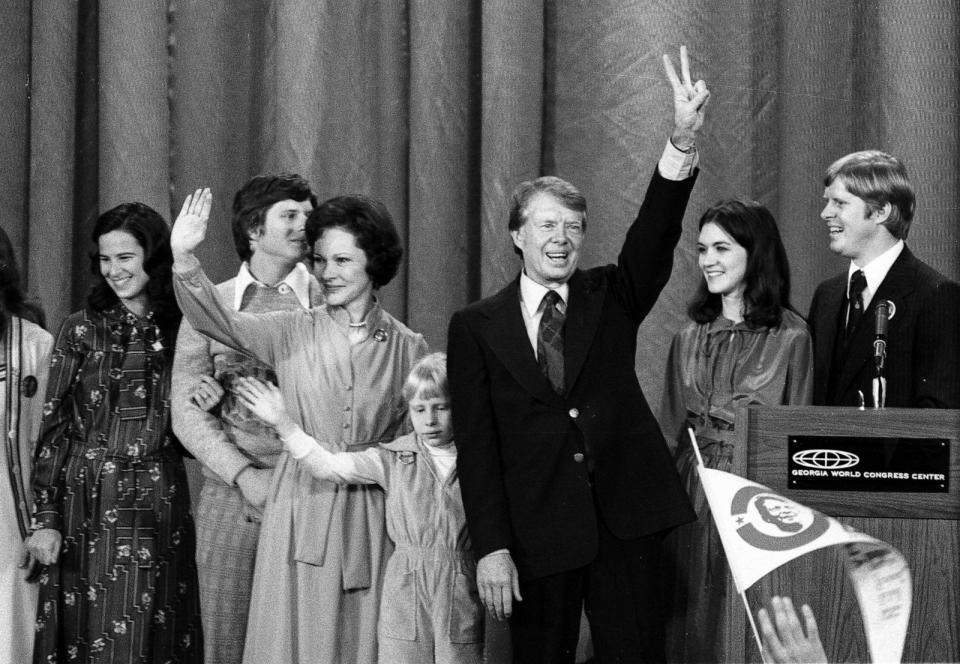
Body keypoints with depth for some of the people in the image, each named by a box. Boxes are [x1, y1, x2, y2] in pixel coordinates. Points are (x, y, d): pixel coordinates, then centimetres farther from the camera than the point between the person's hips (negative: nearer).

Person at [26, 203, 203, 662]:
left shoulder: (181, 331, 5)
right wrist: (46, 517, -7)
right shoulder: (81, 330, 1)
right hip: (89, 507, -1)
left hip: (161, 506, 1)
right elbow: (53, 430, -1)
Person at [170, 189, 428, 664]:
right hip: (300, 510, 0)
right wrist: (184, 258, -29)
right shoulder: (295, 332, 1)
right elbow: (218, 321, -14)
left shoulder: (409, 348, 2)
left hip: (371, 517, 0)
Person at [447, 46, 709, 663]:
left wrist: (684, 139, -23)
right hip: (536, 528, -1)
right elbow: (476, 442, 0)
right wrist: (491, 547, -9)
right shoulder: (477, 326, 5)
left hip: (625, 514, 1)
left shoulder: (610, 298, 10)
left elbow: (655, 236, -7)